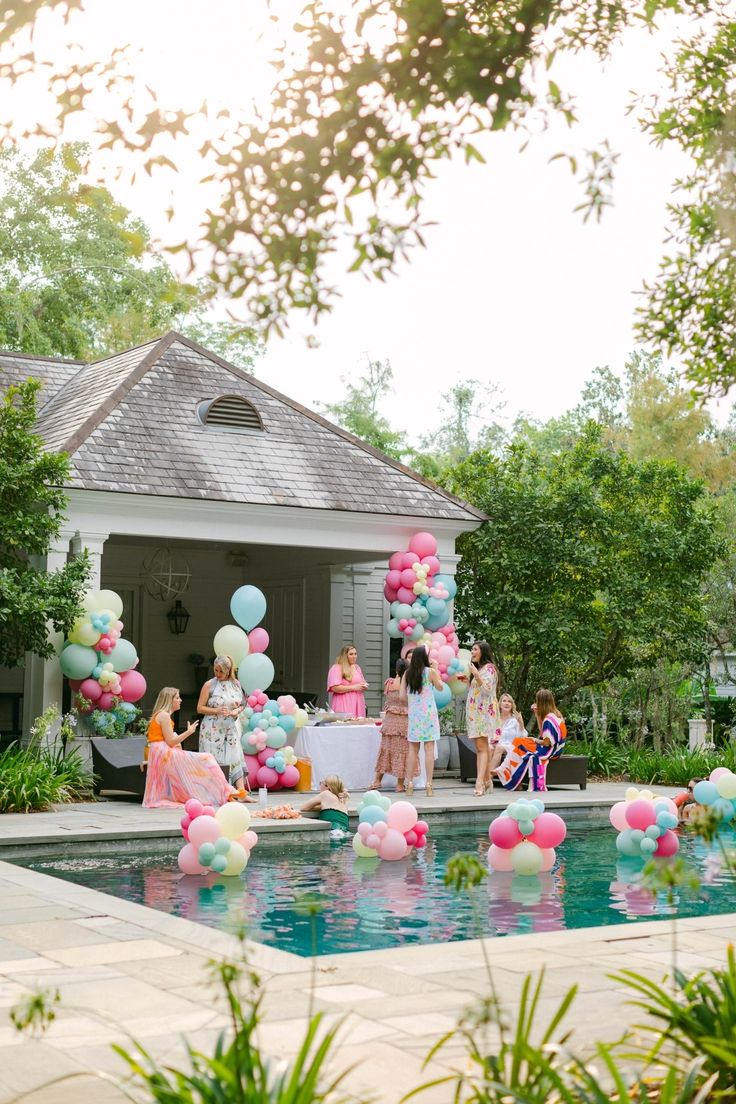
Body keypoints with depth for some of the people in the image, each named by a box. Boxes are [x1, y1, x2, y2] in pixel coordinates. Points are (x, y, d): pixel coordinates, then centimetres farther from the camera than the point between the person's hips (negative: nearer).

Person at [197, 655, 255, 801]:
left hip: (231, 728, 3)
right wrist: (216, 710, -16)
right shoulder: (209, 685, -3)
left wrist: (237, 710, -6)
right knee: (214, 761, -2)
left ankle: (241, 792, -10)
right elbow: (200, 708, -3)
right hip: (213, 729, -3)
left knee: (235, 757, -5)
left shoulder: (236, 684, 6)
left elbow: (242, 705, 16)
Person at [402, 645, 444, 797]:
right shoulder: (430, 672, -5)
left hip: (413, 713, 3)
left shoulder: (407, 673, 2)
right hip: (428, 713, -3)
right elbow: (440, 687, 9)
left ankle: (409, 784, 6)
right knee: (429, 749, -2)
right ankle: (429, 785, -6)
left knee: (413, 749, 7)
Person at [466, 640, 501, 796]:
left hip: (484, 711, -9)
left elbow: (487, 689, -18)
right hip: (475, 712, 9)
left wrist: (476, 675, -28)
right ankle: (487, 780, 8)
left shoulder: (488, 668, -7)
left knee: (481, 747, -17)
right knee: (482, 747, 7)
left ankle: (480, 782, -25)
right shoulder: (477, 668, 21)